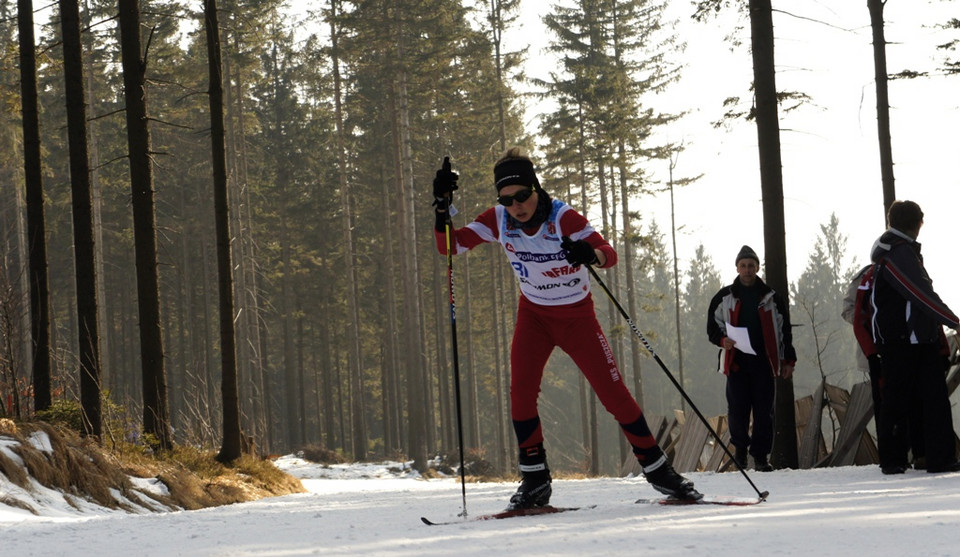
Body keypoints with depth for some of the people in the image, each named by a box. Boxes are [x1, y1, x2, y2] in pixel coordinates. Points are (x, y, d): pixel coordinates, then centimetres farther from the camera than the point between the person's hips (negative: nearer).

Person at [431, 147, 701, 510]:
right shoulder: (498, 220, -14)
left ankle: (657, 469, 9)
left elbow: (609, 254, -29)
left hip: (577, 317, -3)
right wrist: (443, 207, -28)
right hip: (534, 315, 3)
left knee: (614, 394, -5)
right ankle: (535, 480, -4)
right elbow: (449, 246, -11)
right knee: (521, 391, -15)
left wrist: (590, 255, -52)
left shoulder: (563, 218, -25)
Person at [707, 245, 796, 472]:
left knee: (764, 411, -3)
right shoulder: (724, 298, 10)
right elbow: (712, 326, 13)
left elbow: (784, 331, 14)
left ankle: (761, 455, 4)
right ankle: (740, 446, 19)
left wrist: (788, 360, 9)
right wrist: (723, 340, -8)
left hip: (763, 361, 0)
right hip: (736, 362, 0)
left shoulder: (771, 298, 11)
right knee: (737, 410, -4)